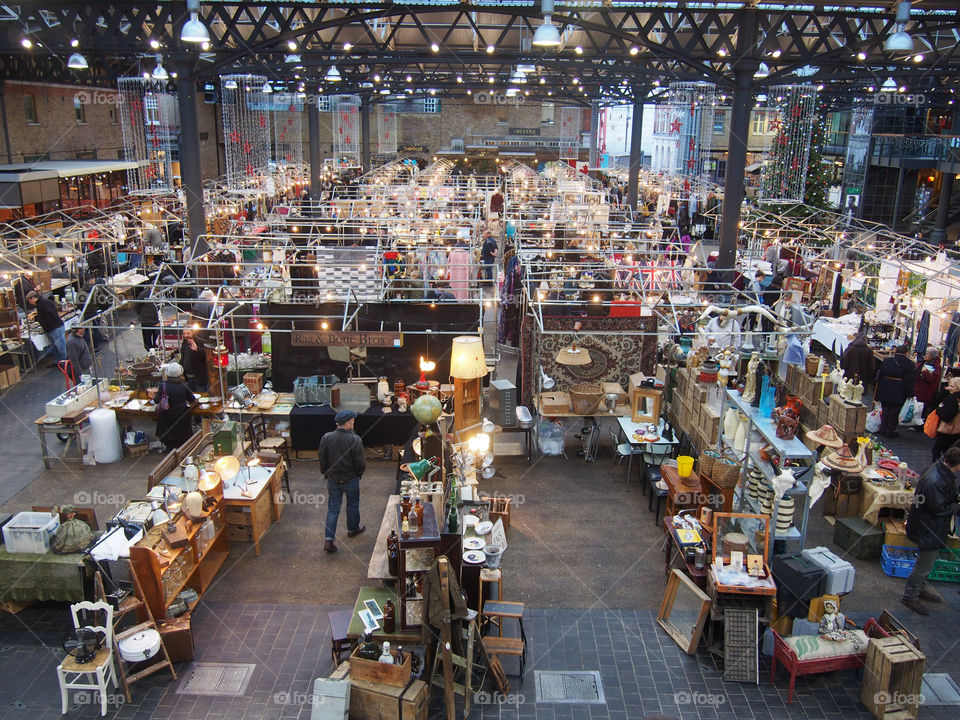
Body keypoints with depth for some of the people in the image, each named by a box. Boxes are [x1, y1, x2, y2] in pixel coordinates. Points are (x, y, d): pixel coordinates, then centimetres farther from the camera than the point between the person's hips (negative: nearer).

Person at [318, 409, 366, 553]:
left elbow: (321, 459, -2)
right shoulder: (355, 440, -20)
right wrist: (359, 473, 5)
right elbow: (360, 463, -16)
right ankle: (353, 529, 41)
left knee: (332, 509, 10)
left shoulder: (326, 438, -10)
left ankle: (329, 539, 4)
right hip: (351, 479, -2)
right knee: (352, 505, 21)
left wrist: (326, 474, 14)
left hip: (333, 480, 3)